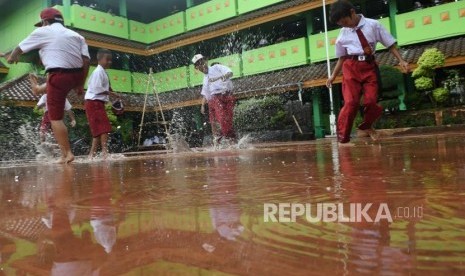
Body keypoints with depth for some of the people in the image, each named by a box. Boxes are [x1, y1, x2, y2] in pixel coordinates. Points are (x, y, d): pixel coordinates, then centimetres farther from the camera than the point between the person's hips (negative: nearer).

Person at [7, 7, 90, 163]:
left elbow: (20, 48, 21)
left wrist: (12, 57, 43)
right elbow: (86, 60, 6)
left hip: (59, 75, -6)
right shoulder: (76, 35, 17)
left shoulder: (43, 31, 7)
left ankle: (66, 154, -4)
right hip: (77, 75, 6)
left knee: (55, 118, -1)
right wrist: (81, 84, 12)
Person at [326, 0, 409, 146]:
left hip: (369, 66, 0)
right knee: (351, 102, -12)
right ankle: (343, 139, -4)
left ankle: (365, 127, 23)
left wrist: (401, 60, -2)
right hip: (351, 67, 0)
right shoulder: (343, 35, 7)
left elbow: (390, 44, 6)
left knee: (371, 101, -7)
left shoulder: (373, 25, 2)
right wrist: (333, 76, 14)